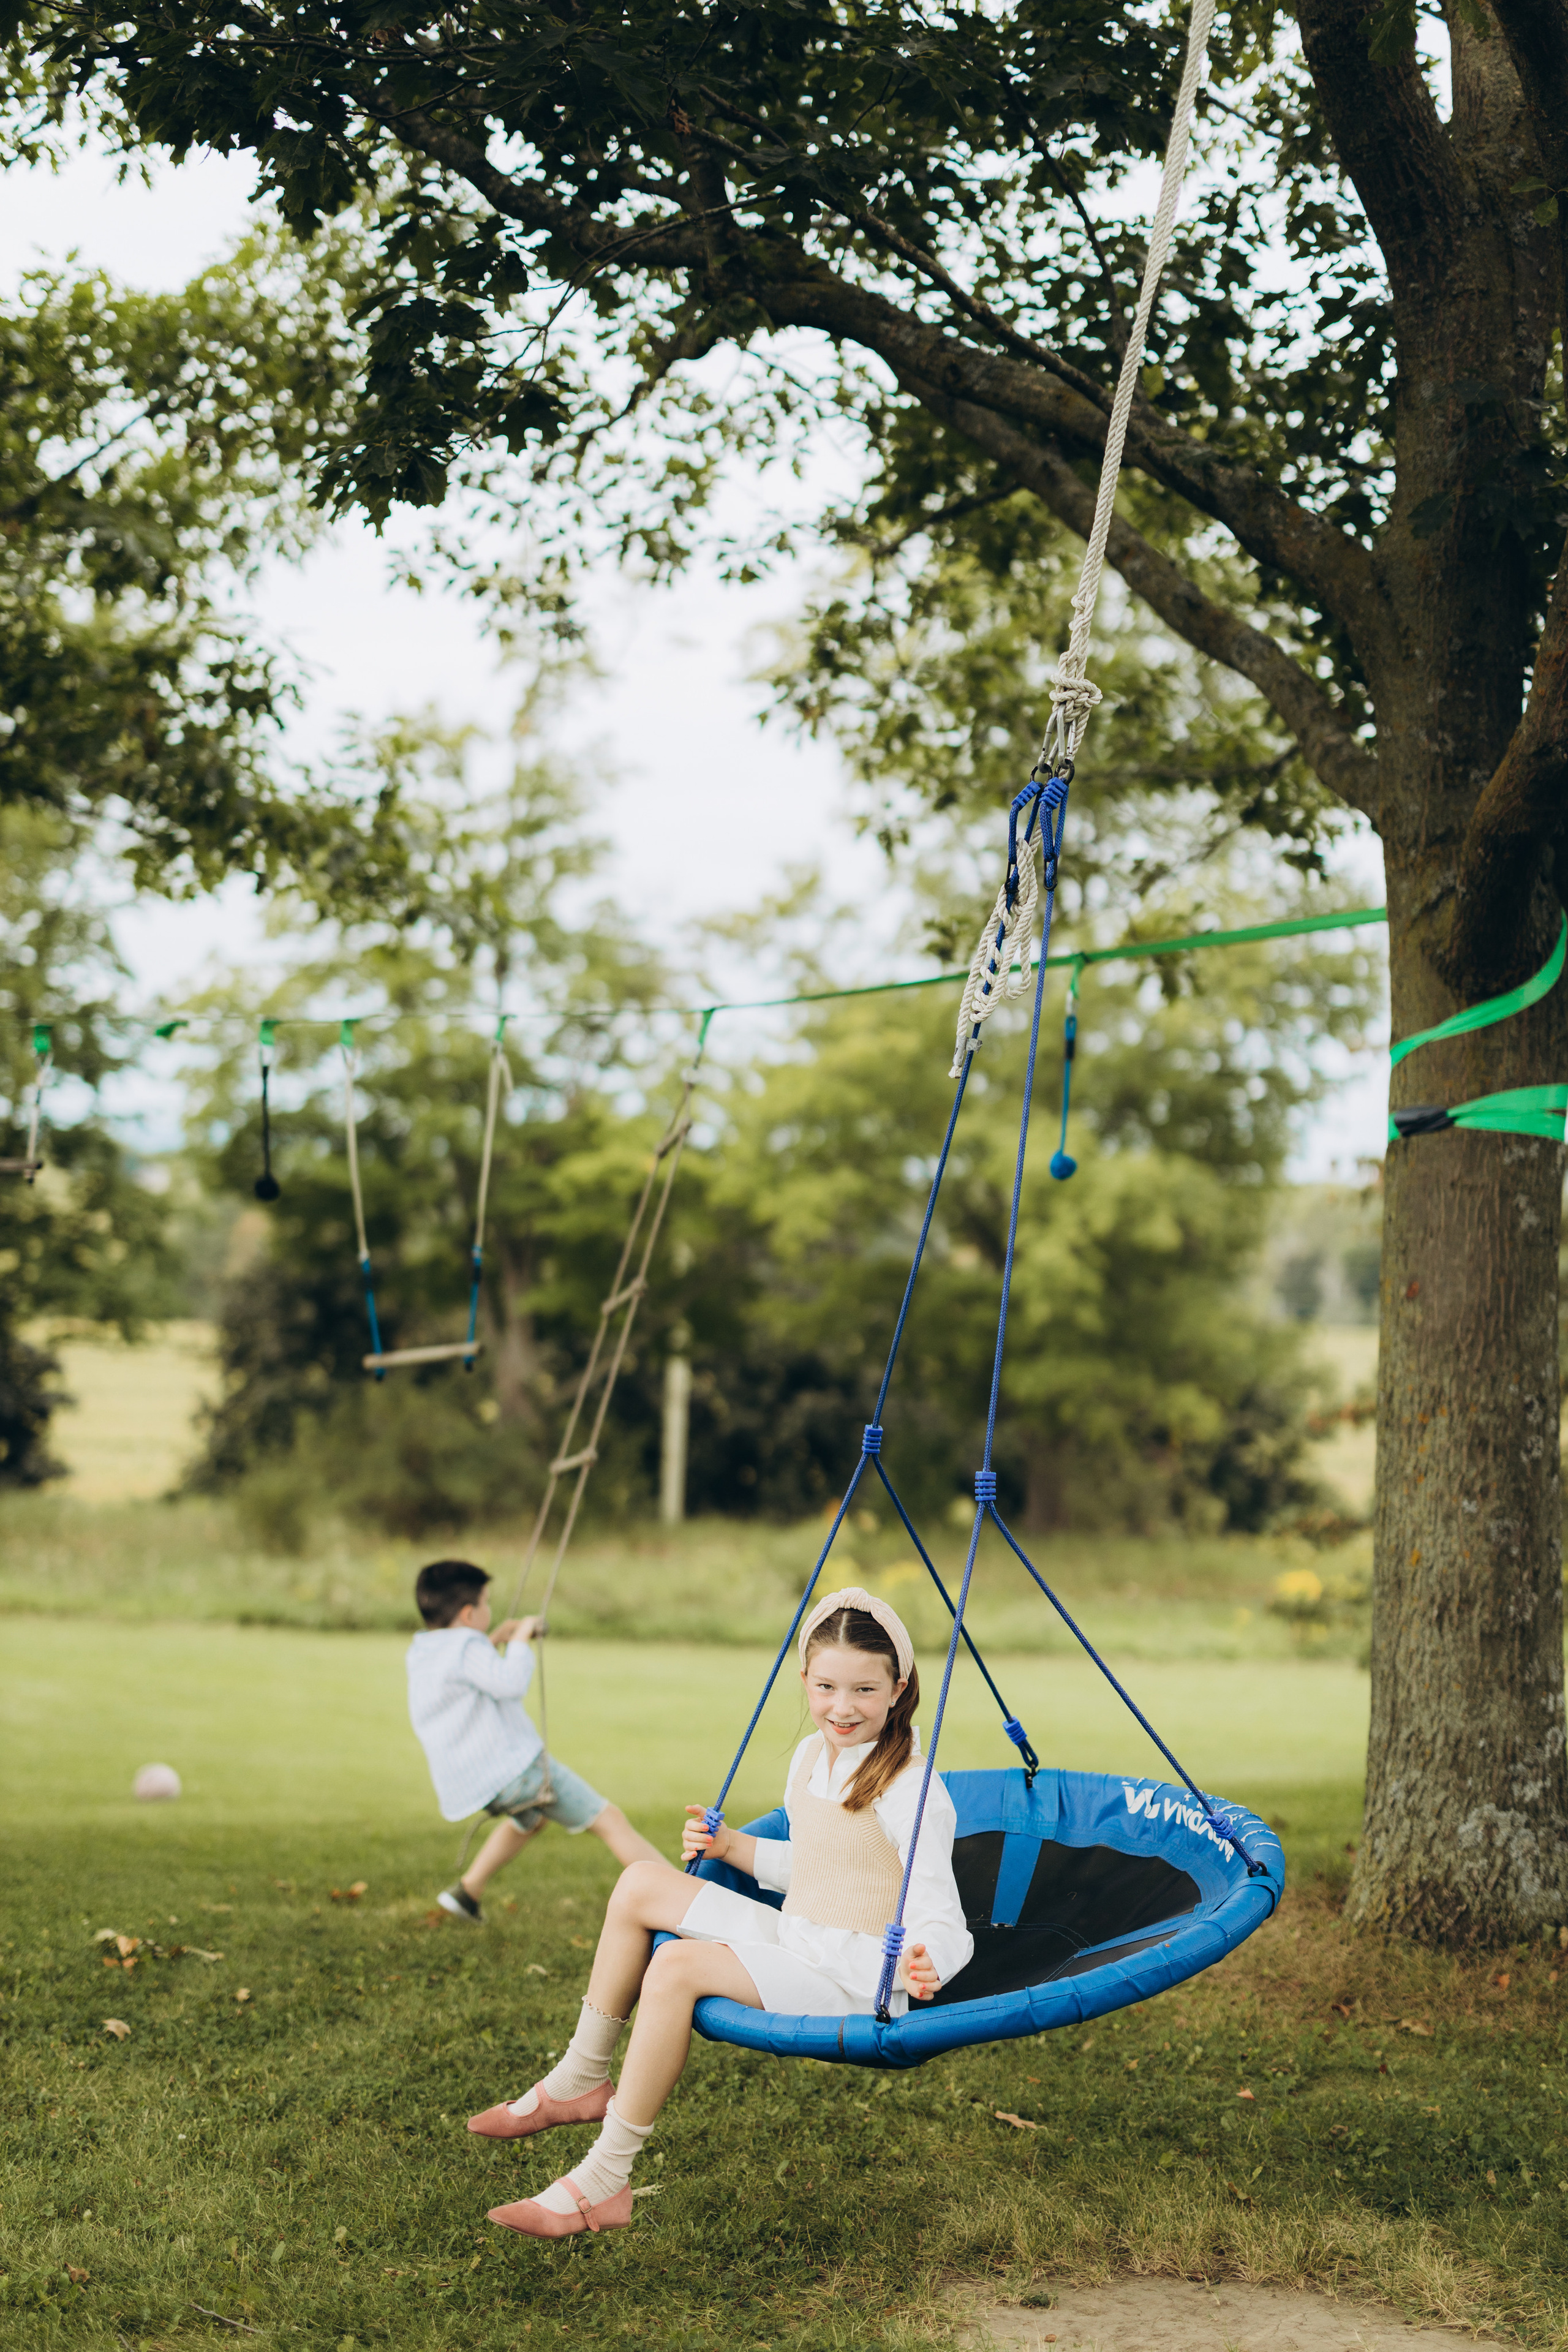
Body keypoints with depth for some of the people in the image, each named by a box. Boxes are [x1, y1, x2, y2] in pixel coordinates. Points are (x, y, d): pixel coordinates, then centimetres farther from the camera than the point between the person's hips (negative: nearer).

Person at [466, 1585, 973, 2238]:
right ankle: (580, 2080, 14)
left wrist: (926, 1963, -44)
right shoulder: (810, 1756, 9)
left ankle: (603, 2182, -21)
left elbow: (940, 1918, -21)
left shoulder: (911, 1792, -18)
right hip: (793, 1941, 9)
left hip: (855, 1977, -9)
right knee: (642, 1884, 4)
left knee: (678, 1965, -28)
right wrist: (732, 1847, 11)